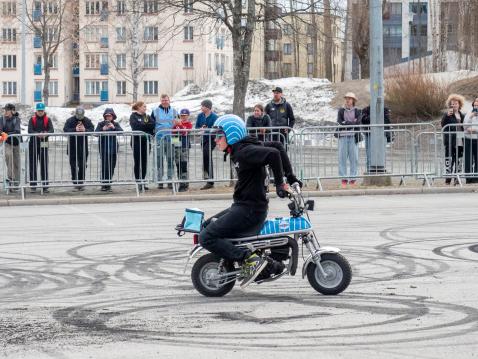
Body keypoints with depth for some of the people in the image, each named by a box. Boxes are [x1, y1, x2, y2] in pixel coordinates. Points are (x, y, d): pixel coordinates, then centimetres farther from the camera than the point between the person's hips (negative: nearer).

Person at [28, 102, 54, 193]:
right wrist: (38, 134, -29)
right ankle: (33, 185, 9)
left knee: (44, 165, 1)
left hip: (43, 144, 0)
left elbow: (51, 130, -8)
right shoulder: (32, 119, 3)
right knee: (32, 165, 2)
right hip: (33, 144, 0)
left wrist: (45, 134, -30)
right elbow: (30, 130, -10)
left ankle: (45, 186, 5)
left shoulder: (47, 120, 5)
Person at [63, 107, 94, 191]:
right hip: (72, 147, -2)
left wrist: (85, 130, -26)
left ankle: (81, 183, 11)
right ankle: (75, 182, 4)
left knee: (82, 166, 4)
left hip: (83, 147, 2)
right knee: (73, 165, -1)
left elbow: (92, 130, -7)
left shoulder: (87, 121, 3)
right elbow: (65, 130, -16)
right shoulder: (70, 121, -4)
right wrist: (75, 130, -29)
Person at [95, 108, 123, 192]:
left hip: (113, 147, 3)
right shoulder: (101, 124, 3)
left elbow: (121, 131, -6)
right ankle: (104, 184, -7)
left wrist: (114, 128, -22)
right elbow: (96, 133, -7)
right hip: (104, 147, -3)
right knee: (105, 166, -10)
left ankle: (108, 184, 12)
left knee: (112, 166, 3)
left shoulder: (116, 124, 8)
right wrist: (103, 129, -24)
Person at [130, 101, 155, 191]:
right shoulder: (133, 116, 1)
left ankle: (142, 181, 10)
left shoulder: (147, 116, 17)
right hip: (137, 141, -5)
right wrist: (147, 125, -8)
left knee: (145, 163, 5)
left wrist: (143, 125, -10)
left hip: (146, 141, 5)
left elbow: (153, 124, 3)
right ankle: (138, 181, 0)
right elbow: (135, 125, -15)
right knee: (138, 162, -3)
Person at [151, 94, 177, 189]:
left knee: (170, 160, 3)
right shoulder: (155, 111, 6)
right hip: (159, 139, -1)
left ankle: (170, 180, 9)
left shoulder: (174, 112, 10)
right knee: (159, 160, -1)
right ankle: (160, 181, 3)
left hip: (171, 139, 1)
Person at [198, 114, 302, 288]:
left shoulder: (244, 152, -17)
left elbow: (273, 154, -31)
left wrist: (279, 183, -25)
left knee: (206, 238, -16)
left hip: (249, 211, -10)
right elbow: (277, 146, 18)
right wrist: (290, 177, 15)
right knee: (205, 226, 20)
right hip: (242, 207, 10)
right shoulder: (243, 148, 12)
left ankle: (250, 260, -19)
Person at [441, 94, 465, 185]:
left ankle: (457, 178, 12)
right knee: (449, 160, -4)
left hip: (460, 142, 5)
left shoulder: (462, 115, 14)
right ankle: (448, 178, -1)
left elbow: (465, 127, 20)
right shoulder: (447, 115, -1)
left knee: (458, 160, 6)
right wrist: (447, 115, -26)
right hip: (450, 141, -5)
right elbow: (443, 125, -14)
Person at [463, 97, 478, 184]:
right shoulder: (468, 114, 14)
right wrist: (470, 117, -5)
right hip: (468, 140, 2)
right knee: (468, 160, -1)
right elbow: (465, 126, 3)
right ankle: (469, 178, 3)